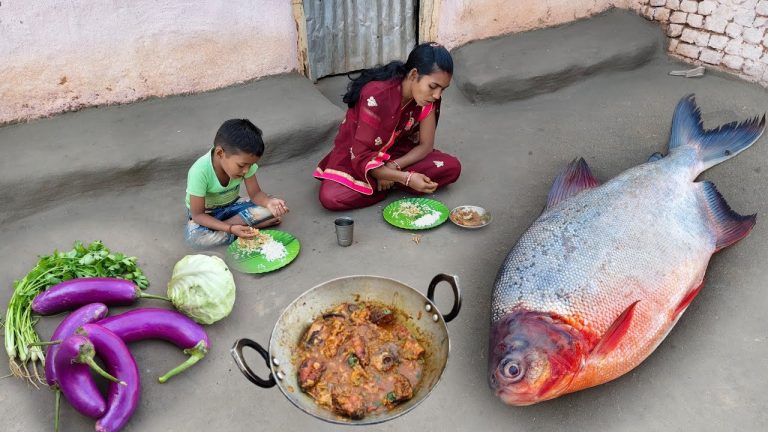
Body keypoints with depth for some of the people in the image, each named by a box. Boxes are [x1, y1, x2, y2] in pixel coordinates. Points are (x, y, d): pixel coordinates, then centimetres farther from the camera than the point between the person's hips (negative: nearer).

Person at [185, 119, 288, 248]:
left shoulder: (243, 161, -22)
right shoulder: (200, 172, -33)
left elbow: (255, 193, -13)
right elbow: (197, 215, -26)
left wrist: (269, 202, -37)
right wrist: (231, 229, -39)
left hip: (232, 205, 4)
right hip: (206, 213, -4)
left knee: (269, 209, -21)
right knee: (193, 235, -37)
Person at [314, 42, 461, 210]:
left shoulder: (428, 97, -15)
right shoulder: (377, 96, -32)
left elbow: (426, 145, -9)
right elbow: (361, 157, -29)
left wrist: (393, 166, -25)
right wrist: (406, 178, -37)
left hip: (396, 153, 4)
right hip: (355, 156, -3)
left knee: (452, 167, -18)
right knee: (330, 197, -33)